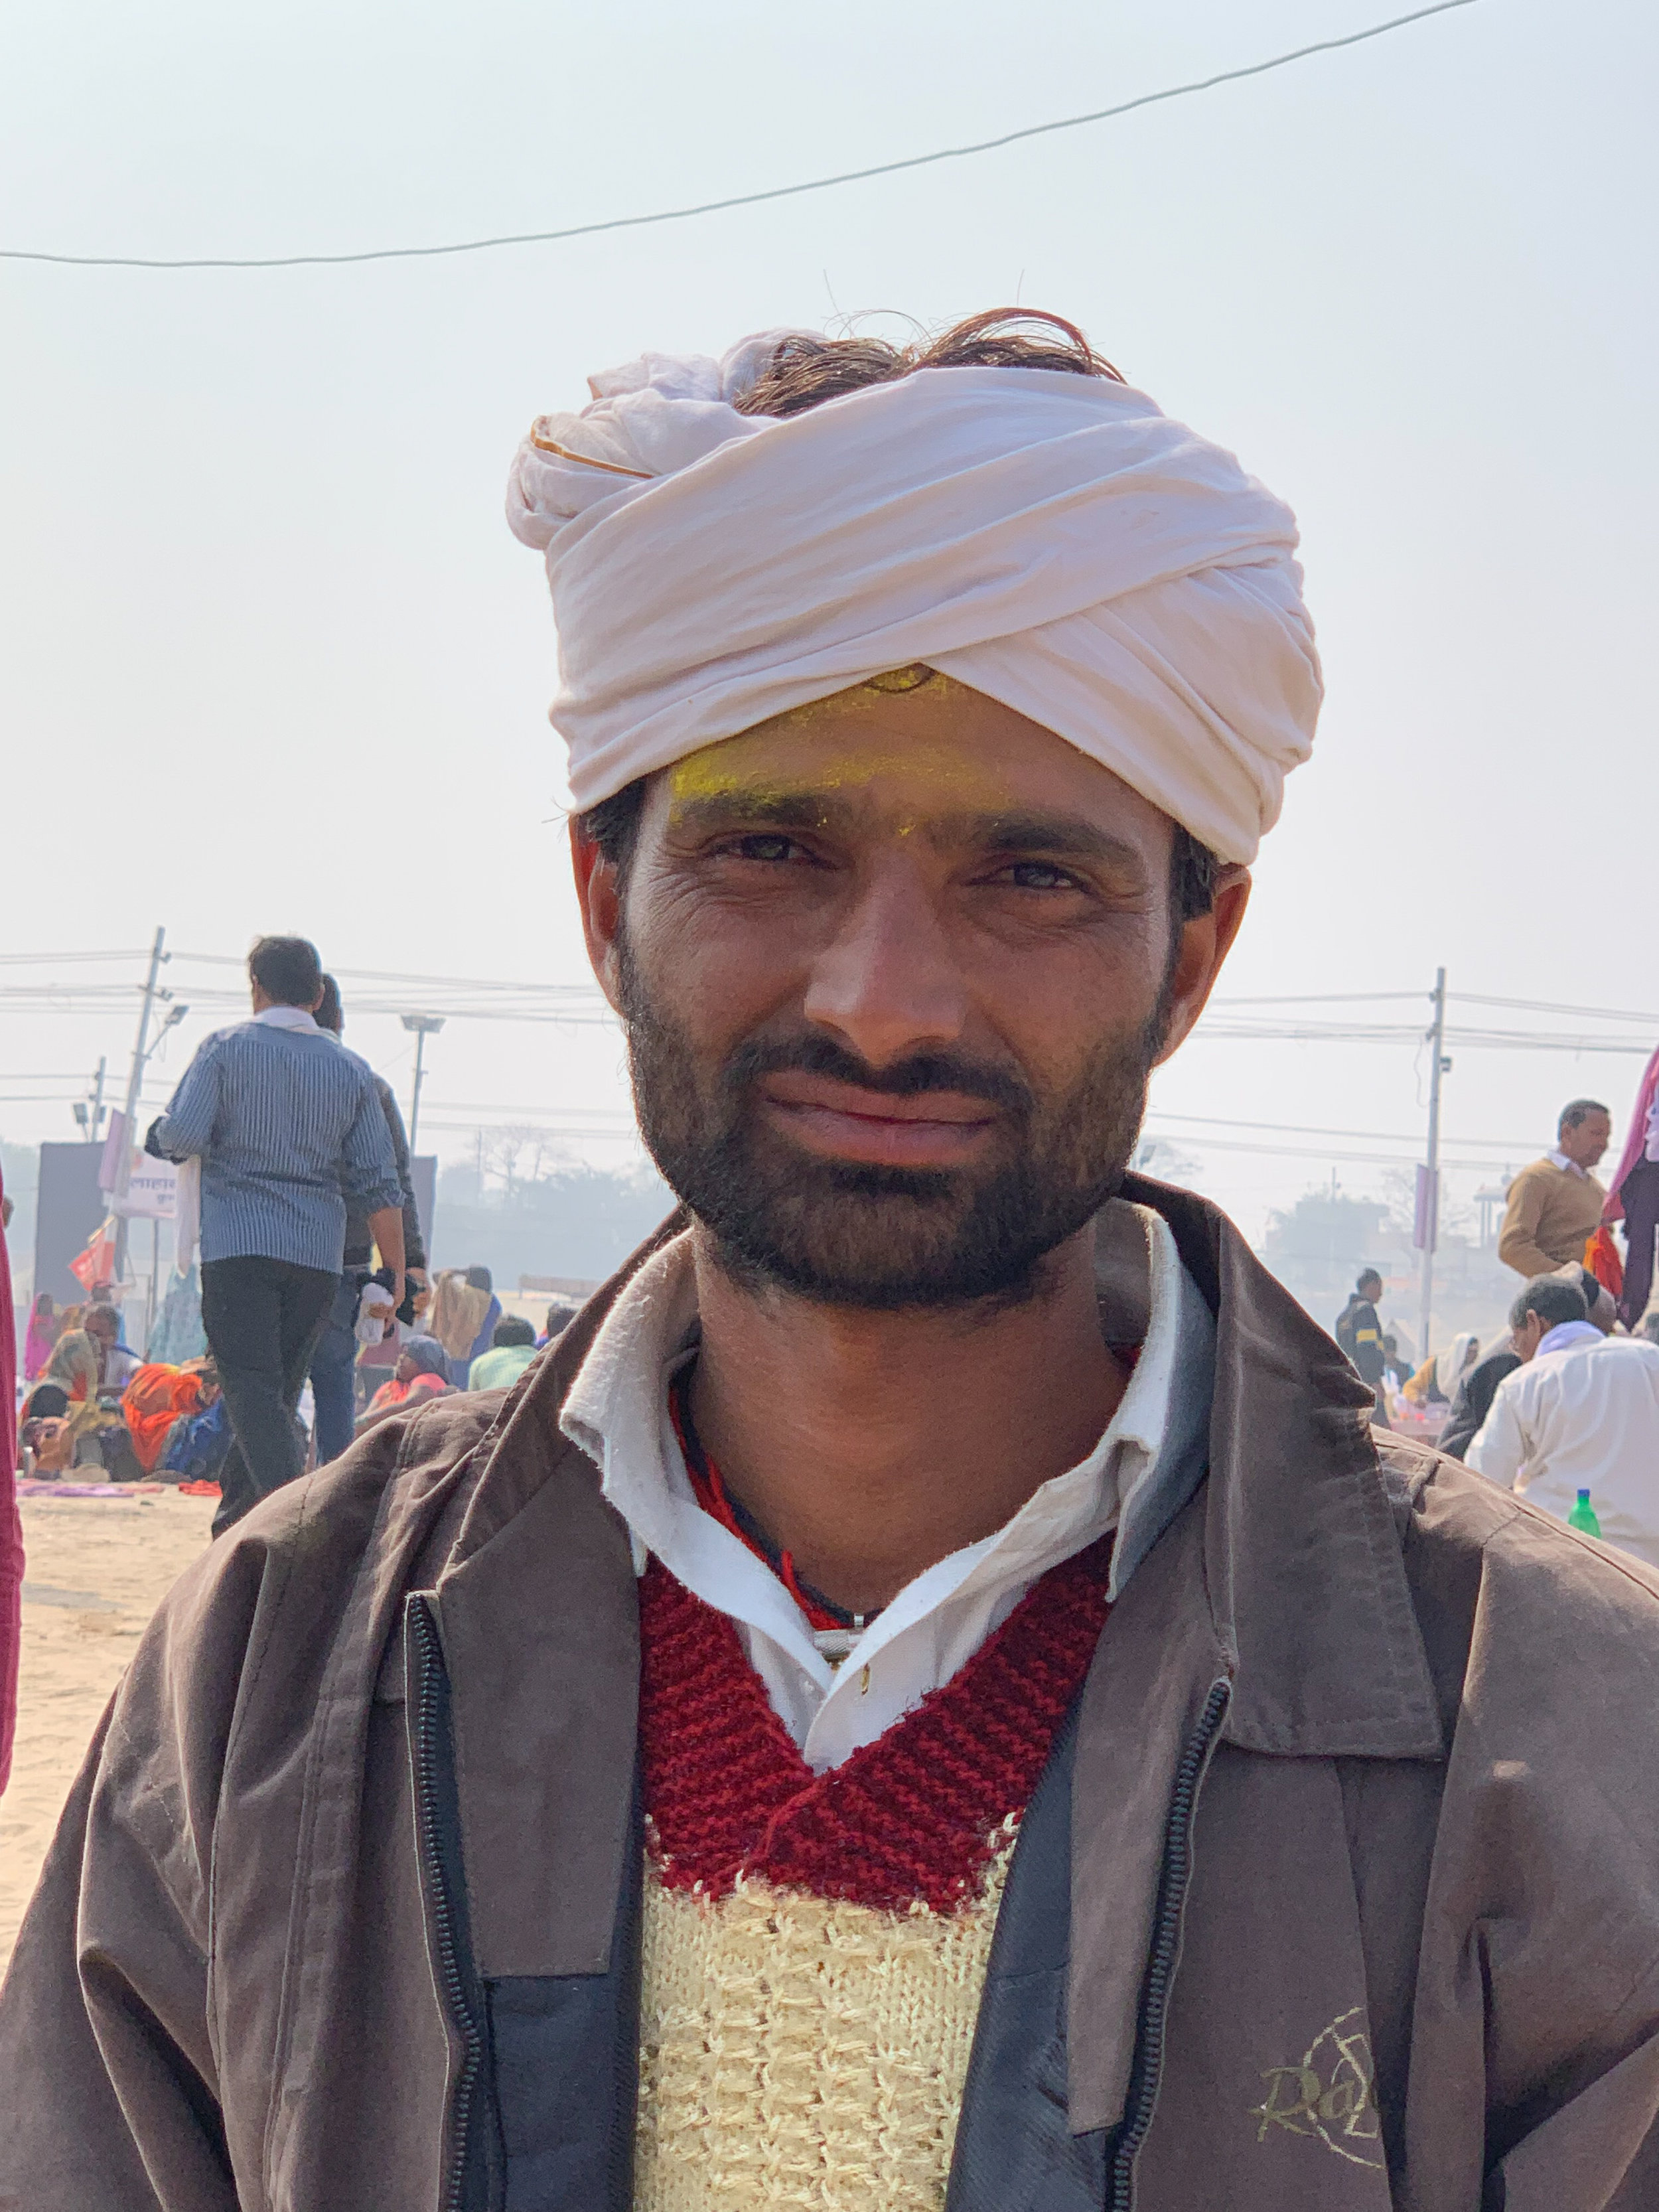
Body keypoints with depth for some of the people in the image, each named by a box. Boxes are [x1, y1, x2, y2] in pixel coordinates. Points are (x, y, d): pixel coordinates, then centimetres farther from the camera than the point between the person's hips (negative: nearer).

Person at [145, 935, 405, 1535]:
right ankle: (234, 1522, 23)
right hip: (319, 1254, 4)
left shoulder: (227, 1048, 0)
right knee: (281, 1390, 14)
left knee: (252, 1387, -8)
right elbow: (379, 1184, 6)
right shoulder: (351, 1069, 9)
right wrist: (396, 1276, 9)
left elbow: (182, 1135, -10)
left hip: (238, 1243, -4)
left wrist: (158, 1136, 14)